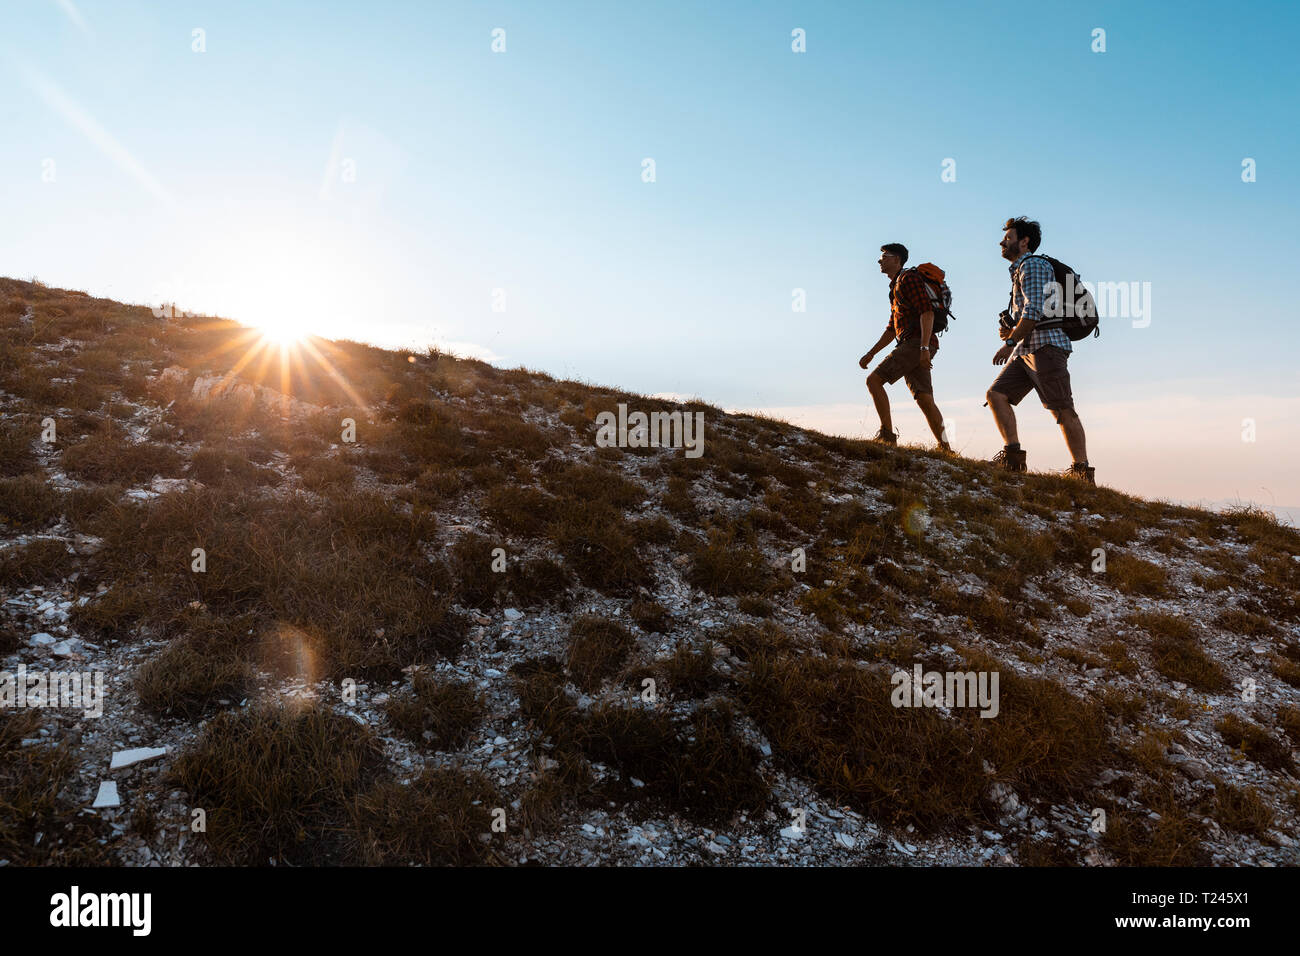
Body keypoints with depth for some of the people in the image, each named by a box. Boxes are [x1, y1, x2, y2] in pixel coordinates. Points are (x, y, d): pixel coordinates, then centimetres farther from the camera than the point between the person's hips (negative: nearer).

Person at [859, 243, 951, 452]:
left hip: (917, 342, -9)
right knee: (924, 399, 1)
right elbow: (892, 329, 32)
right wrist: (870, 354, 28)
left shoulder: (909, 278, -1)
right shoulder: (895, 288, 29)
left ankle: (887, 433, -16)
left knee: (874, 380, -14)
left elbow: (927, 312, -13)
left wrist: (924, 347, -23)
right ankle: (945, 448, -2)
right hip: (910, 346, 9)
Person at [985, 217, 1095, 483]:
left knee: (1063, 410, -9)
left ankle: (1082, 470, -5)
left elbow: (1035, 310, -17)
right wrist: (1008, 328, 11)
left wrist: (1010, 342, -17)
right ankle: (1013, 455, -5)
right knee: (996, 394, -2)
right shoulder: (1019, 271, 25)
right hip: (1026, 349, 10)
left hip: (1046, 346, -10)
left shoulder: (1033, 264, -5)